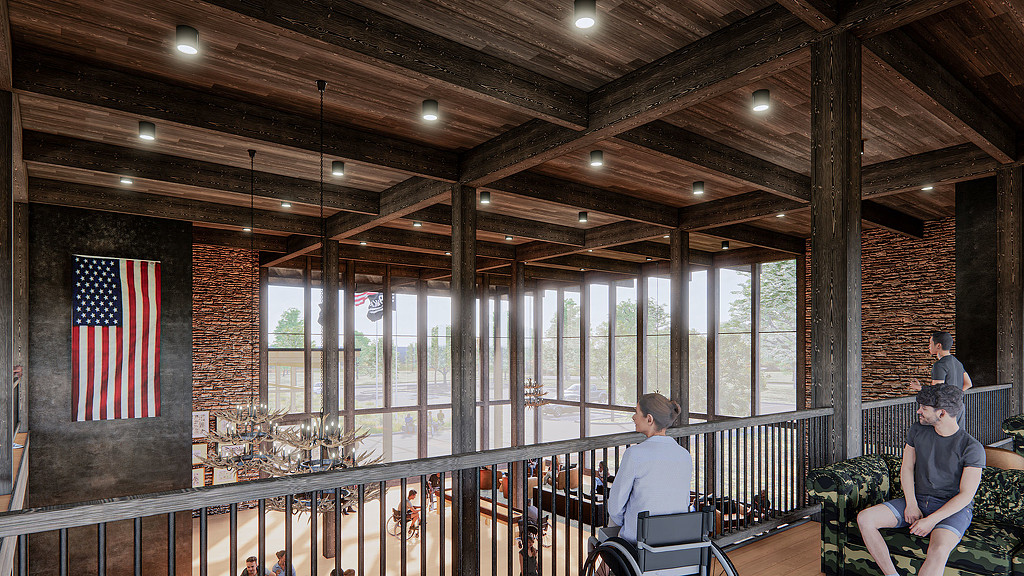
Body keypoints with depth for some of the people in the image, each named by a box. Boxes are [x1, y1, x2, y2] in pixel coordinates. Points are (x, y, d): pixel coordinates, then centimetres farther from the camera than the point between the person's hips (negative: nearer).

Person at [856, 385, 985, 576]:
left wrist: (932, 520, -21)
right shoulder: (918, 430, 4)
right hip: (918, 501, 5)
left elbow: (966, 495, -13)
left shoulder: (972, 448, -11)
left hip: (953, 509, -5)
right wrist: (911, 505, -5)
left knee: (939, 551, -38)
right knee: (864, 519, -17)